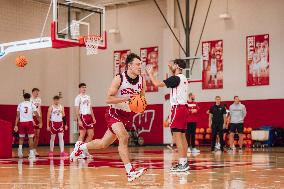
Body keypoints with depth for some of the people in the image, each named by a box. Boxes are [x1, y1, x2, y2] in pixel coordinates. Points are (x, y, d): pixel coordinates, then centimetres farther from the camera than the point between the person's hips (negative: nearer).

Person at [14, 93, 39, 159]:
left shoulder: (20, 105, 5)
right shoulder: (32, 105, 2)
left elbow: (18, 116, 2)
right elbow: (36, 115, 1)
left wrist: (16, 125, 3)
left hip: (22, 122, 2)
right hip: (29, 122, -2)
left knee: (21, 137, 20)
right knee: (30, 138, 2)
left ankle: (20, 150, 8)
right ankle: (31, 153, -2)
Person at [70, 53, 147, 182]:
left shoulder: (142, 81, -3)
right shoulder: (119, 79, -18)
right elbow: (108, 99, -18)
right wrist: (125, 98, -31)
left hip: (127, 115, 6)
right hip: (114, 113, -6)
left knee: (104, 144, 14)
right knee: (123, 137, -27)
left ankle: (81, 147, 40)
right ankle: (130, 172, -26)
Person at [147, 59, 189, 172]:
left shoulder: (175, 78, -12)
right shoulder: (183, 78, 15)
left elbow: (157, 84, -17)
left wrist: (150, 74, -2)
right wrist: (172, 72, 34)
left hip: (178, 108, -10)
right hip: (183, 107, 10)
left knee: (177, 135, -11)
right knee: (182, 135, 11)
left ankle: (182, 164, -15)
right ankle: (184, 162, 13)